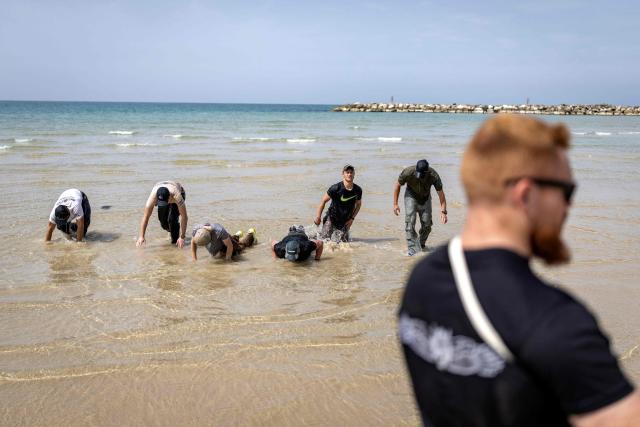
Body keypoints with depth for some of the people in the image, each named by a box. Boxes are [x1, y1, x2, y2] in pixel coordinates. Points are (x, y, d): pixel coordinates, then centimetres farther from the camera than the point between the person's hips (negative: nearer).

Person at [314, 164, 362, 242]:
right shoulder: (336, 188, -21)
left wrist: (352, 218, 0)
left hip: (345, 221, 4)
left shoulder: (358, 190, -9)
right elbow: (323, 201, -11)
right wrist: (318, 217, -8)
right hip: (331, 219, -4)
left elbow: (358, 204, 10)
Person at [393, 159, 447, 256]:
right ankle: (412, 248, -17)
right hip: (411, 197, -2)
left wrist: (443, 211, -34)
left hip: (425, 199, 2)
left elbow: (440, 193, -25)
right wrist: (395, 204, -14)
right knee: (410, 222, -18)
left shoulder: (433, 175, -32)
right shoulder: (408, 172, -33)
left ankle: (422, 244, 28)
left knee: (427, 224, 2)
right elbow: (397, 185, -15)